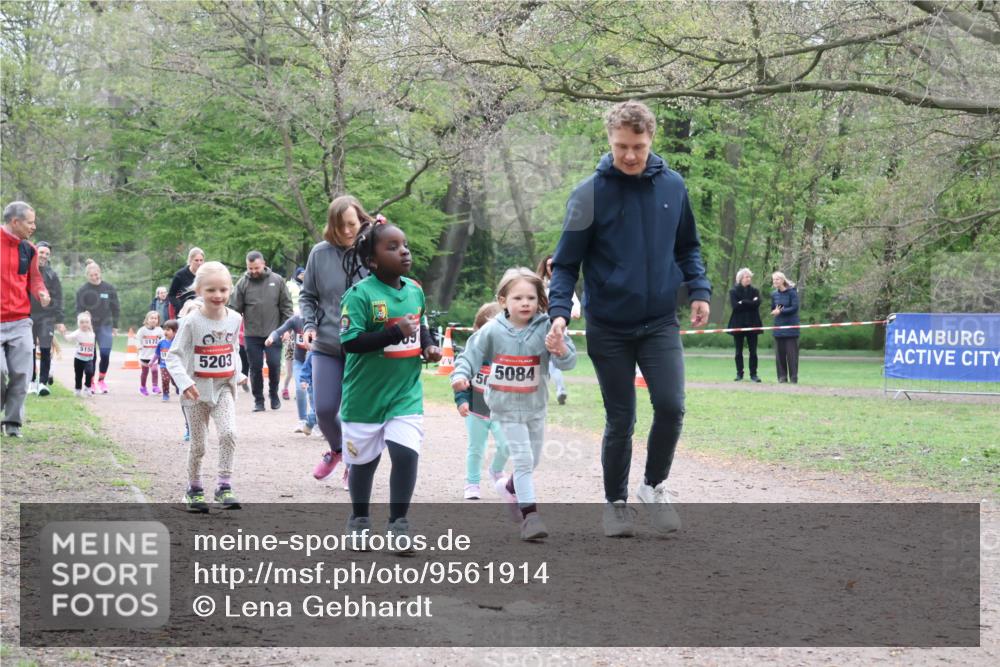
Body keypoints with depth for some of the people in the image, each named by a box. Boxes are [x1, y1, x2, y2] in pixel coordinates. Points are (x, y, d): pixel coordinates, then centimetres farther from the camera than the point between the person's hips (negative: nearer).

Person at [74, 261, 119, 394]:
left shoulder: (109, 288, 3)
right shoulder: (82, 291, -1)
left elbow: (115, 308, 10)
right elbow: (79, 310, 2)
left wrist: (115, 326, 10)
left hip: (105, 326, 1)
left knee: (105, 354, -9)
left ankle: (101, 380, 9)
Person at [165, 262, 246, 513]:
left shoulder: (234, 319, 0)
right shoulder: (191, 321, -13)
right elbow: (173, 356, -13)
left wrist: (237, 374, 6)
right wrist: (184, 382, -27)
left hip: (223, 388, 2)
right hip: (197, 391, -2)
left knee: (228, 433, -19)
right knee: (198, 444, 6)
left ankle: (224, 486, -11)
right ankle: (194, 489, 25)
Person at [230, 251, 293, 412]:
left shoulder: (277, 281, 1)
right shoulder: (243, 283, -1)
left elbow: (286, 306, 4)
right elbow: (235, 309, -1)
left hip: (273, 333, 0)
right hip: (252, 335, 0)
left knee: (274, 365, -2)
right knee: (255, 368, 5)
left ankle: (274, 395, 20)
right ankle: (258, 400, 16)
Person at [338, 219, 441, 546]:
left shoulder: (415, 290, 3)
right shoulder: (360, 294, -17)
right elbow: (351, 342, -24)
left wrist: (428, 345, 1)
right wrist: (397, 332, -29)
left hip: (406, 393, 3)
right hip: (366, 394, -3)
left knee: (406, 453, -12)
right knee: (363, 460, 13)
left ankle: (398, 523, 4)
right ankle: (359, 519, 36)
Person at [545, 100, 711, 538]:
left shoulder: (672, 186, 1)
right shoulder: (590, 193, -9)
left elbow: (688, 247, 14)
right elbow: (566, 262, -5)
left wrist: (699, 290, 0)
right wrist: (559, 311, -17)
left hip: (661, 323, 2)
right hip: (609, 328, -2)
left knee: (671, 406, -12)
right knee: (620, 420, 5)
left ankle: (655, 485, 12)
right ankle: (616, 502, 24)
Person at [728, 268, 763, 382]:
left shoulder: (755, 290, 7)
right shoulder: (733, 291, 1)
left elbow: (757, 303, -10)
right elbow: (735, 305, -13)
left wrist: (743, 303, -11)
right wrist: (750, 303, -11)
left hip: (752, 324, 1)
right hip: (738, 324, -1)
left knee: (753, 351, 0)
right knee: (739, 351, 5)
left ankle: (753, 374, 4)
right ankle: (739, 373, 10)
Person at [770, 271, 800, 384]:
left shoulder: (792, 292, -6)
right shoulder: (774, 294, 8)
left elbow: (795, 308, -13)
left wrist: (781, 311, -14)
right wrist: (775, 311, -7)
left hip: (791, 326, -5)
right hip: (778, 327, 5)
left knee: (792, 353, -4)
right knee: (780, 353, 3)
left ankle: (793, 377, 2)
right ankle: (782, 376, 9)